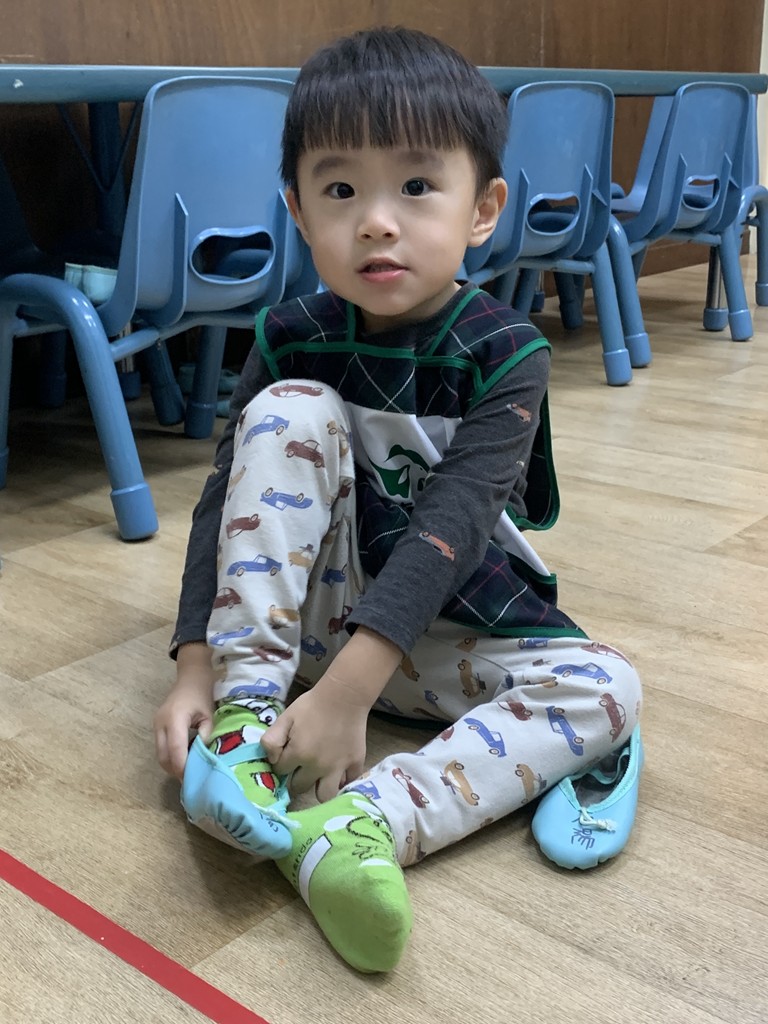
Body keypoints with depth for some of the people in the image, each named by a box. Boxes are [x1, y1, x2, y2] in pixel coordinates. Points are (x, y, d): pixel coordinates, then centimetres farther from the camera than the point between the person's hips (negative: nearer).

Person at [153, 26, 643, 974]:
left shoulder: (504, 354, -16)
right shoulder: (292, 338, -7)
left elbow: (451, 526, -26)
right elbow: (228, 494, -10)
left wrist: (351, 685, -35)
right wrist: (196, 665, -21)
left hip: (453, 626, 0)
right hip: (312, 603, 1)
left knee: (607, 685, -26)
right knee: (292, 410, -22)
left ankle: (355, 825, -41)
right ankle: (245, 716, -27)